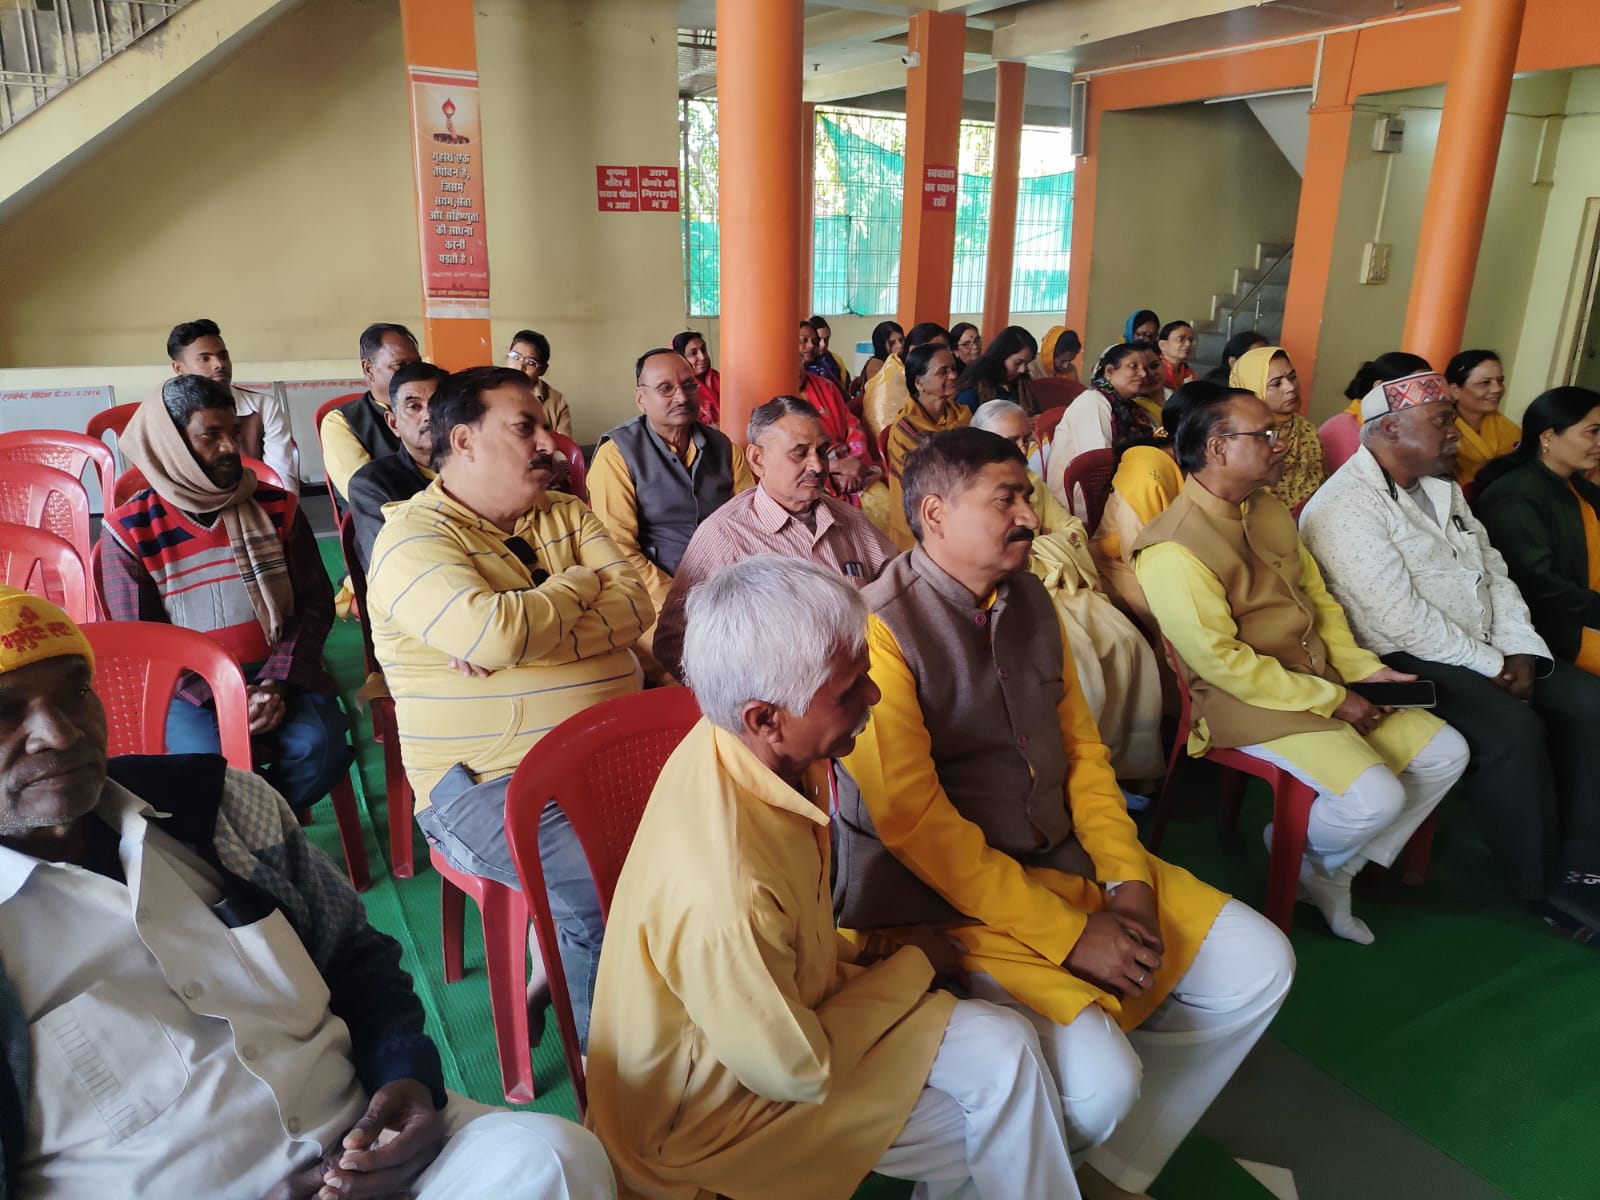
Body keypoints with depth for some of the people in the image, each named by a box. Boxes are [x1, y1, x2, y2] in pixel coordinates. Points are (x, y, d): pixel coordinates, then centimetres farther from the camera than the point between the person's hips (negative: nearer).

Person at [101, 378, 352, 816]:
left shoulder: (277, 507, 4)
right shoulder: (128, 531, -3)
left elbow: (316, 604, 2)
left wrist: (276, 682, -14)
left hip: (278, 671, 2)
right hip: (188, 685, -2)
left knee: (321, 747, -26)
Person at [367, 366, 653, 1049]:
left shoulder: (566, 514, 15)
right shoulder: (411, 538, -5)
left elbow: (634, 607, -1)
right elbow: (496, 631, -24)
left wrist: (521, 642, -15)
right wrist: (581, 583, -5)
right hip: (492, 785, -6)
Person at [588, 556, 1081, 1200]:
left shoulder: (752, 750, -15)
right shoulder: (725, 895, -39)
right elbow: (795, 1071, -22)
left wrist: (859, 959, -3)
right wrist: (910, 968, -11)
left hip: (783, 1001, 7)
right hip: (710, 1112, -7)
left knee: (1006, 1048, -3)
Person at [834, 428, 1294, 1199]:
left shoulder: (1031, 602, 6)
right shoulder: (880, 631, -19)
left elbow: (1082, 747, 10)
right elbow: (914, 821, -21)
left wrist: (1130, 882, -4)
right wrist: (1068, 935, -19)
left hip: (1065, 859, 8)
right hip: (943, 897, -8)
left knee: (1261, 965, 4)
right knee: (1100, 1079, -24)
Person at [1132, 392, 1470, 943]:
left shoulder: (1268, 508, 8)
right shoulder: (1174, 551, -22)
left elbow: (1319, 596, 17)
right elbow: (1222, 662, -22)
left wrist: (1361, 667, 3)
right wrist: (1330, 700, -16)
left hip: (1322, 682, 9)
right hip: (1248, 703, -9)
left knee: (1445, 752, 5)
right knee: (1376, 797, -22)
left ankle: (1337, 872, 16)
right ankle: (1299, 859, 13)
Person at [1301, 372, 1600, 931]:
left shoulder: (1443, 488, 15)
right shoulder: (1346, 507, -17)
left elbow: (1495, 572, 14)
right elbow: (1401, 620, -22)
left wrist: (1522, 652, -1)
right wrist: (1491, 666, -14)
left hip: (1484, 654, 10)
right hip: (1401, 662, -9)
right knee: (1514, 729, -26)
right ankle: (1540, 885, -5)